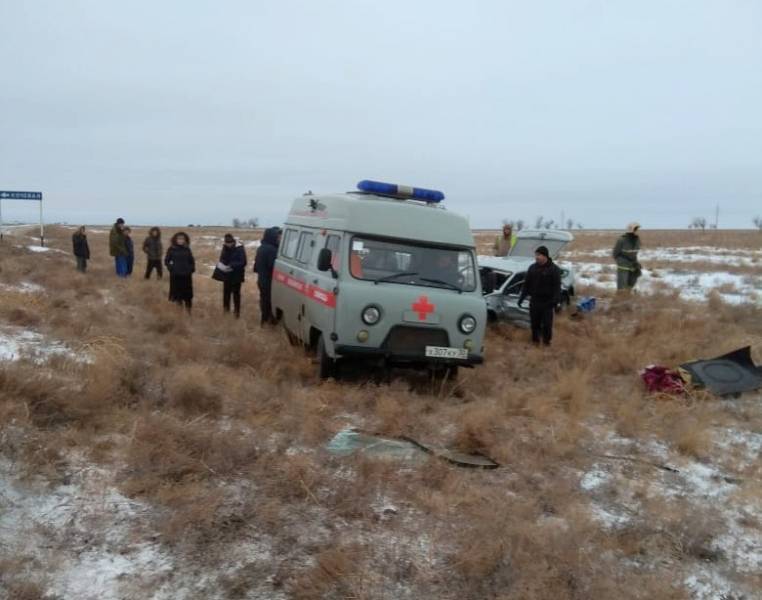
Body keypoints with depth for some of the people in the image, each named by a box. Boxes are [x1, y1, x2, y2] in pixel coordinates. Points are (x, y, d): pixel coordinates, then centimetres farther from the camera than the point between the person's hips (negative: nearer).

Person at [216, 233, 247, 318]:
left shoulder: (240, 249, -17)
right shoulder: (225, 248, 1)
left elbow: (242, 262, -22)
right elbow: (222, 259, 9)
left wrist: (231, 266, -32)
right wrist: (220, 264, -14)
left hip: (236, 275, -5)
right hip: (227, 275, 5)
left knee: (236, 293, 2)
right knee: (226, 291, 15)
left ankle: (237, 310, 12)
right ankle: (226, 307, 33)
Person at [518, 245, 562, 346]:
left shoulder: (554, 269, -7)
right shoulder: (532, 268, 5)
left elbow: (557, 286, -10)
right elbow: (526, 284, 11)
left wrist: (556, 300, -20)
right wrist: (522, 297, 6)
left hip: (547, 301, -3)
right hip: (534, 300, 4)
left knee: (547, 322, 3)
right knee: (534, 321, 9)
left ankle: (547, 339, 19)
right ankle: (535, 338, 24)